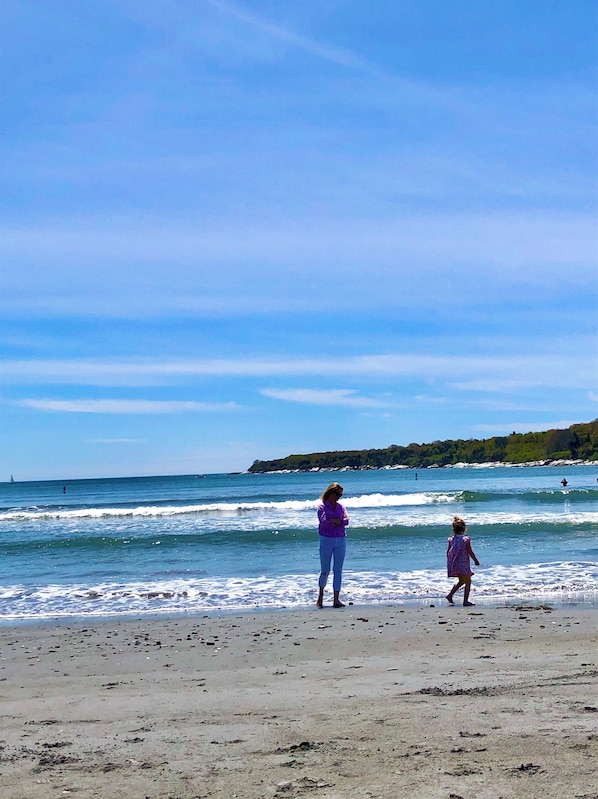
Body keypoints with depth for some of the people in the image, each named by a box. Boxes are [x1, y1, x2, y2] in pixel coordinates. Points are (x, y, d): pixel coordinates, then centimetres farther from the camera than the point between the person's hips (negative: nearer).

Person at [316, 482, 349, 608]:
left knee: (338, 570, 0)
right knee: (325, 570, 2)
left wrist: (332, 521, -14)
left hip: (340, 540, 4)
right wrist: (338, 521, -7)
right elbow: (323, 522, -15)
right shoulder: (322, 506, -1)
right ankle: (321, 594, 24)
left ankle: (336, 599, 1)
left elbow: (346, 520, -4)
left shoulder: (340, 506, 12)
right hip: (326, 540, -4)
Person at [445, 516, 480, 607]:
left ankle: (450, 595, 16)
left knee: (461, 581, 24)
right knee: (468, 582, 7)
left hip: (453, 565, 6)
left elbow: (448, 552, 6)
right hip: (463, 564, -6)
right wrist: (476, 561, 3)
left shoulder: (451, 539, 1)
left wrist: (450, 562, 21)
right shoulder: (466, 539, -13)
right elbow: (470, 552, -11)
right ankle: (465, 601, 4)